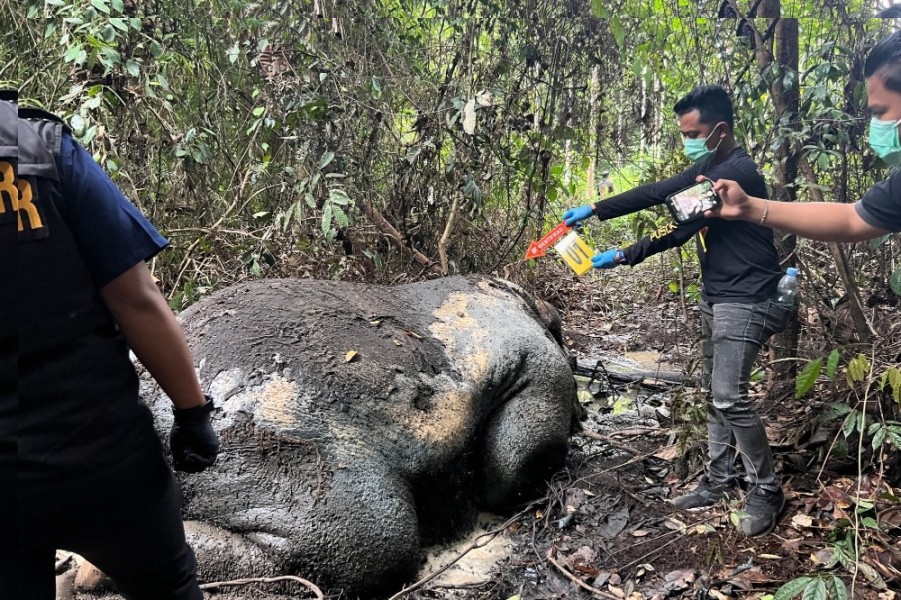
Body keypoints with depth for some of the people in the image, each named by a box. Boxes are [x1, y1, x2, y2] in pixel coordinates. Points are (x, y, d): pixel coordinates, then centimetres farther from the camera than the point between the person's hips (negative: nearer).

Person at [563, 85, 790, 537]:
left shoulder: (737, 172, -20)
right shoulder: (708, 168, 11)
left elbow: (681, 228, -24)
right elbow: (656, 193, 10)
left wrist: (623, 256, -20)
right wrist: (594, 210, 3)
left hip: (745, 301, -10)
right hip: (716, 296, 10)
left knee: (729, 397, -12)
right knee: (715, 393, 13)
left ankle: (766, 490, 6)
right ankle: (719, 481, 24)